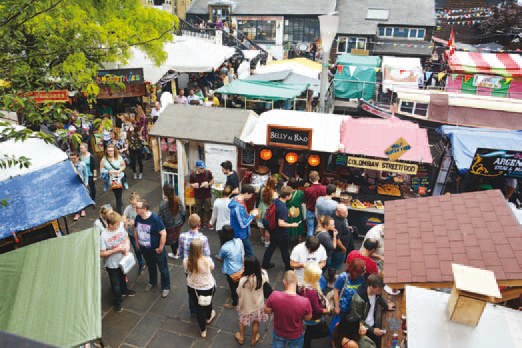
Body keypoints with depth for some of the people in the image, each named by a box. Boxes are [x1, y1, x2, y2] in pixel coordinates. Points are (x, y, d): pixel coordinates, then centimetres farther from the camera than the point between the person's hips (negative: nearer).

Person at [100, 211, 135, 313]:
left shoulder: (121, 227, -13)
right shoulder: (103, 236, -28)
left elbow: (126, 238, 5)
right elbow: (101, 254, -24)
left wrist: (127, 246, -15)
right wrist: (117, 250, -29)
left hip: (123, 261, 5)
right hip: (112, 265, -5)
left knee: (123, 277, 30)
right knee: (115, 283, 13)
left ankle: (124, 290, 58)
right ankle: (118, 302, 36)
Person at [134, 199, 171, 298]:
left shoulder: (155, 218, -26)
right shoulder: (138, 218, -8)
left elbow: (163, 233, -22)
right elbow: (136, 230, 11)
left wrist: (161, 248, -17)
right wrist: (137, 243, 11)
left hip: (156, 250, -5)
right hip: (144, 249, 6)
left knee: (163, 268, 10)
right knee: (150, 266, 27)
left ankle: (165, 287, 29)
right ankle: (152, 282, 51)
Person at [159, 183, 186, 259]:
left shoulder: (163, 204, -30)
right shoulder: (178, 199, -17)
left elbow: (160, 217, -18)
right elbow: (182, 212, -4)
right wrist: (182, 220, 14)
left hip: (169, 225, -4)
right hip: (178, 223, 4)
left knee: (171, 239, 20)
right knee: (177, 237, 28)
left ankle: (175, 254, 40)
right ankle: (177, 250, 49)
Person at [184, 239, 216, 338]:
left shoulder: (186, 261, -24)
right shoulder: (207, 260, -31)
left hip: (192, 288, 1)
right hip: (208, 287, -1)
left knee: (199, 307, 22)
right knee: (208, 303, 30)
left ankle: (203, 330, 38)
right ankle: (208, 317, 60)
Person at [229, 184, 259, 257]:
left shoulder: (237, 198, 1)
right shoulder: (238, 207, -31)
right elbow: (243, 224, -27)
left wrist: (250, 215, 1)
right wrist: (252, 215, -17)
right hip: (241, 236, -10)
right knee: (249, 253, 2)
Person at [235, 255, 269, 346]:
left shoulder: (243, 280, -36)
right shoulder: (263, 274, -26)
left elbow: (239, 293, -18)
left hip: (247, 306, -2)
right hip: (258, 304, 2)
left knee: (243, 320, 28)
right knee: (256, 322, 27)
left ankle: (241, 338, 50)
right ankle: (253, 339, 50)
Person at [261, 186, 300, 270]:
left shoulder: (276, 201, -6)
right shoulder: (283, 208, -33)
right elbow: (281, 223, -31)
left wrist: (287, 215, 17)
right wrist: (292, 225, -20)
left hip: (273, 230, 8)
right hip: (281, 233, -8)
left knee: (272, 246, 24)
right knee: (284, 250, 13)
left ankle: (265, 263, 36)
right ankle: (288, 266, 34)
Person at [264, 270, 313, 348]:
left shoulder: (274, 296, -31)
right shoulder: (305, 302, -34)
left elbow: (267, 311, -11)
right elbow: (308, 318, -13)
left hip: (278, 334, 1)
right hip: (295, 337, -1)